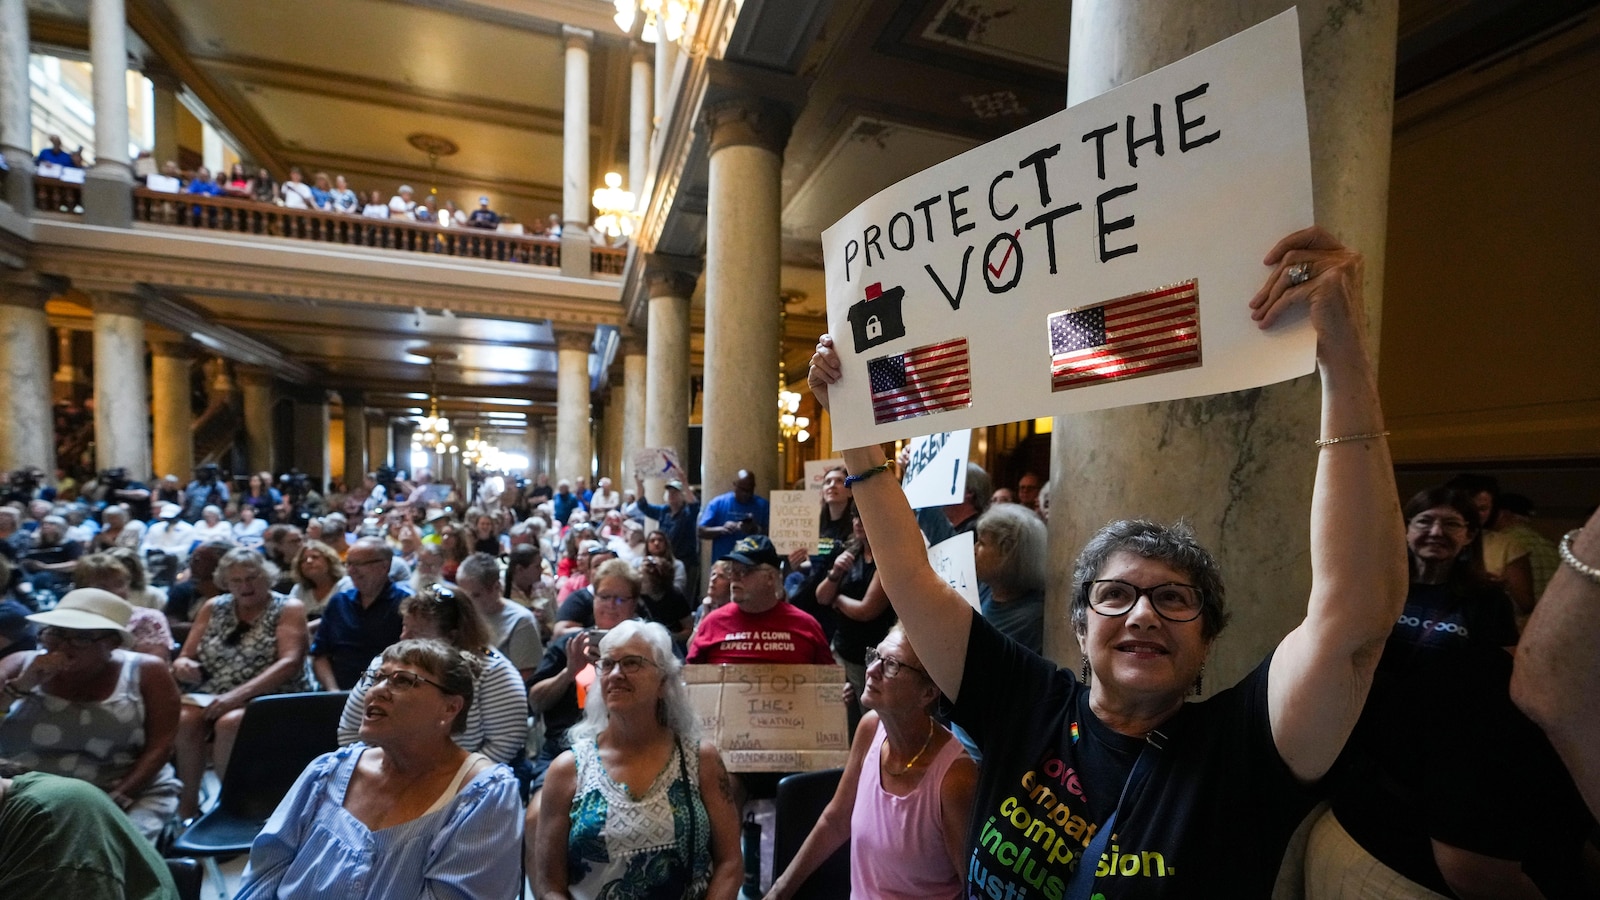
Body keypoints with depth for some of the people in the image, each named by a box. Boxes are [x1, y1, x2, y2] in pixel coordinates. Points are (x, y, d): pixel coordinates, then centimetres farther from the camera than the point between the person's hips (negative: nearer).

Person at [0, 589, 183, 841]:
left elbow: (160, 746, -4)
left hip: (133, 795, -2)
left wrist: (114, 801, -14)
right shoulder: (20, 665, 5)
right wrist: (22, 684, -14)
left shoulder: (145, 673, -2)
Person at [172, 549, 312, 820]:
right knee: (182, 719, -27)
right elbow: (184, 658, 13)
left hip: (270, 698, -4)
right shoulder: (213, 607, 12)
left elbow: (290, 662, -15)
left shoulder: (288, 609, -2)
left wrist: (239, 694, -25)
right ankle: (187, 806, -9)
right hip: (210, 695, 4)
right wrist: (182, 666, -12)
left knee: (230, 722, -33)